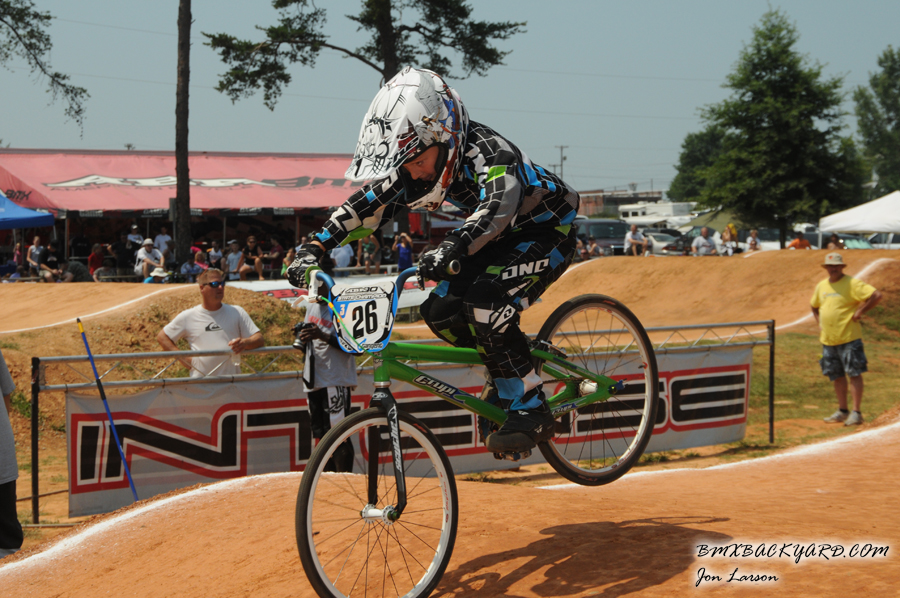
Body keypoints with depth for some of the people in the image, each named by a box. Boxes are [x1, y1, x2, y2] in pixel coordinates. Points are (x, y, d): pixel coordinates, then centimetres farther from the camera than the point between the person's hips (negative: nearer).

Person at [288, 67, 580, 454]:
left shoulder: (488, 151, -33)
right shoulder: (417, 162, -10)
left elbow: (499, 203, -51)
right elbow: (368, 202, -8)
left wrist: (451, 249, -67)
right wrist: (314, 248, -19)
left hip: (547, 232, -8)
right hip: (502, 237, 8)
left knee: (485, 303, -29)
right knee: (440, 310, -10)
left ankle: (531, 411, -18)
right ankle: (505, 377, 13)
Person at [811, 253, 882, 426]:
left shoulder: (852, 284, -9)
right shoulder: (821, 286, 12)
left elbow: (876, 295, -17)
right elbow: (814, 306, 30)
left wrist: (860, 311, -14)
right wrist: (820, 324, 15)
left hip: (849, 338, -7)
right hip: (828, 339, 7)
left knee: (854, 374, -6)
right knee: (837, 376, 12)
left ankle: (856, 413, -6)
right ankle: (842, 411, 21)